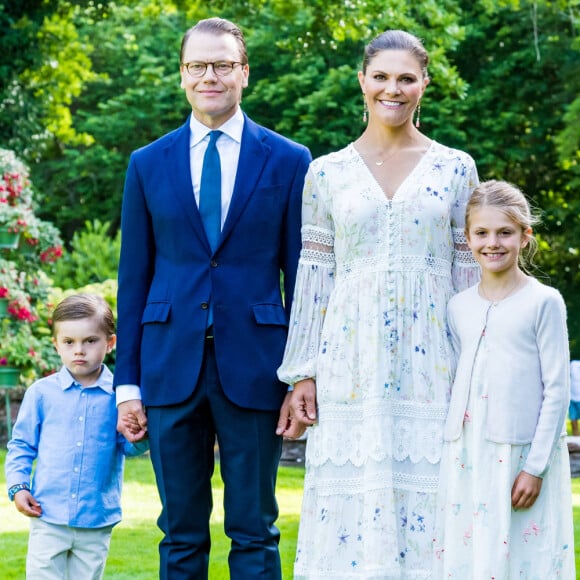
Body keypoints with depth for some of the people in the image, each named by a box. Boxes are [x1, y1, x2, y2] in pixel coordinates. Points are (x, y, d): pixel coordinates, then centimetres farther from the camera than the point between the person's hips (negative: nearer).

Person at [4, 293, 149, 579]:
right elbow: (21, 444, 8)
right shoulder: (41, 392, -1)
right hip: (48, 517, 0)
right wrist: (18, 487, -5)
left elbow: (129, 448, 1)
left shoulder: (118, 395, -2)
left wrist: (138, 437, -22)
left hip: (97, 521, 1)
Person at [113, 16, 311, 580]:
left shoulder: (288, 161, 3)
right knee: (181, 534, 8)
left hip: (252, 366, -1)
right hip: (171, 365, 2)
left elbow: (301, 274, 3)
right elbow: (133, 279, 8)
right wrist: (128, 383, 4)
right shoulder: (148, 164, 8)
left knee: (254, 533, 4)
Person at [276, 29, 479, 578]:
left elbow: (469, 270, 7)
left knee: (424, 502, -1)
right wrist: (302, 375, 2)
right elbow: (313, 274, 6)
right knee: (350, 500, -1)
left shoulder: (455, 168, 6)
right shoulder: (327, 172, 7)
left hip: (430, 360, 0)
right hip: (350, 361, 0)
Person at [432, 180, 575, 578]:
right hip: (466, 456, 5)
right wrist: (454, 451, 11)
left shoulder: (544, 302, -4)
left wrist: (535, 467, -11)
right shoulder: (459, 307, 10)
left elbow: (557, 389, -6)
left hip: (521, 455, -5)